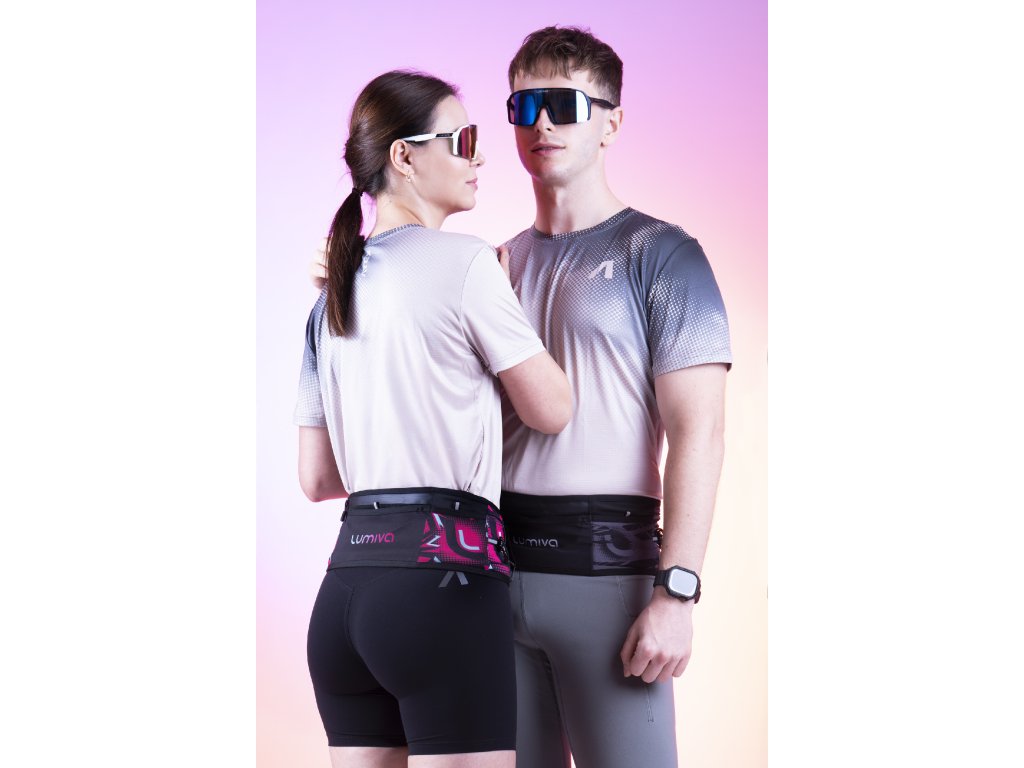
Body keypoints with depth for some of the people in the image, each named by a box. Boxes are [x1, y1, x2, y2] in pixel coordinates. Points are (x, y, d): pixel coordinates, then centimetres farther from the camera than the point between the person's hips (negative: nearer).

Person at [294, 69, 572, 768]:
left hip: (345, 586, 7)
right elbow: (552, 409, 1)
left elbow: (316, 479, 16)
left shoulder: (333, 295, 15)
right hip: (443, 571, -7)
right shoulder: (463, 259, -6)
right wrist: (505, 294, 13)